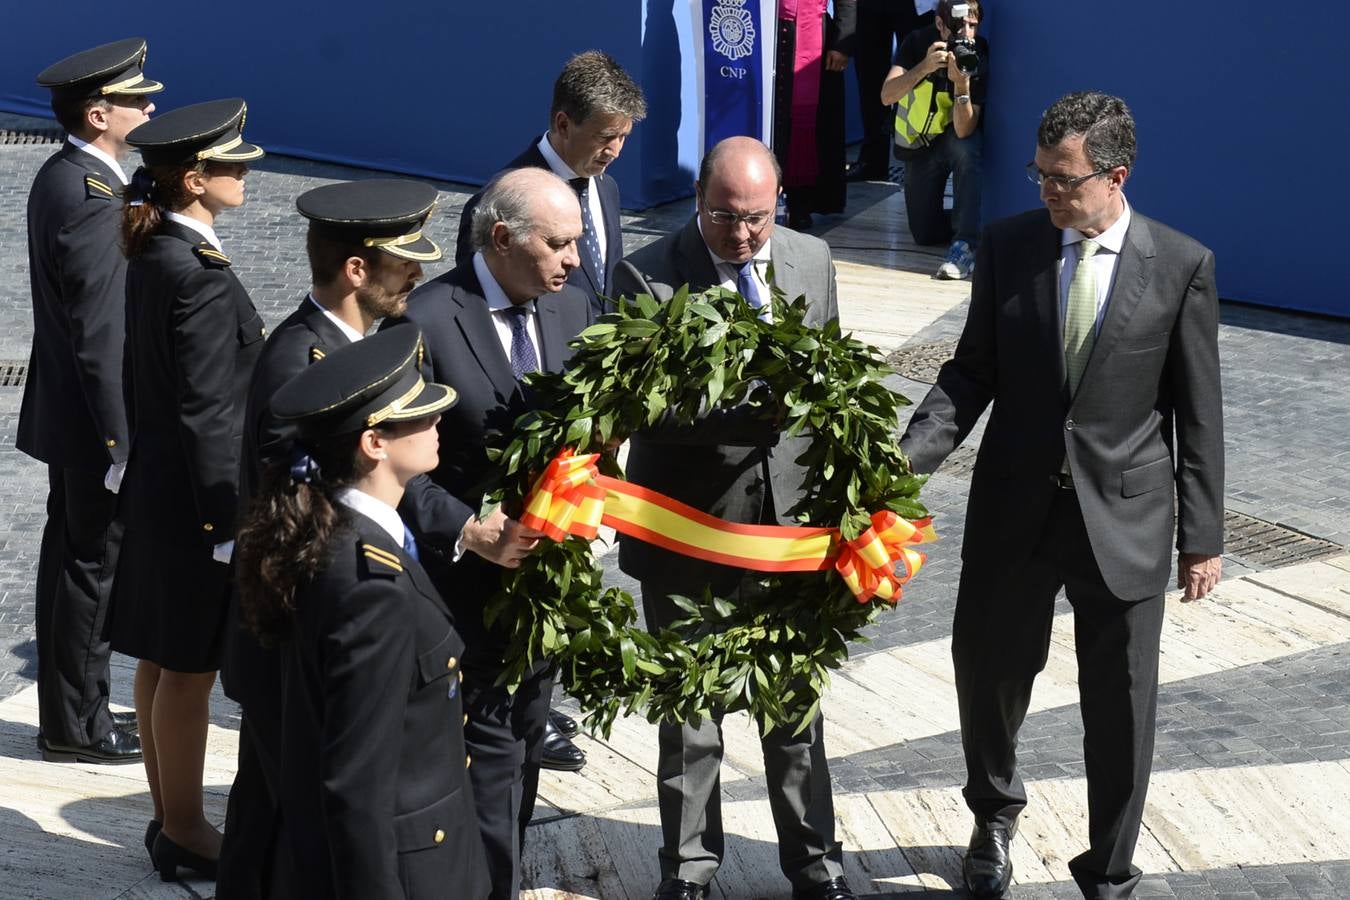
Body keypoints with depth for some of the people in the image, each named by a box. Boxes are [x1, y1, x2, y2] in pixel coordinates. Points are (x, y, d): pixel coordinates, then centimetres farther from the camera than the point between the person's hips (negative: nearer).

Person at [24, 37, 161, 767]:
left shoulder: (60, 177, 7)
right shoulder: (91, 200, -23)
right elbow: (102, 339, -24)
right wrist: (125, 444, -21)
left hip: (68, 413, 10)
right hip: (96, 420, -10)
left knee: (71, 560, 18)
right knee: (94, 570, 1)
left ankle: (69, 709, 30)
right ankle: (75, 725, 13)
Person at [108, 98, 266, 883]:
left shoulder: (155, 254, 5)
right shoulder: (201, 274, -23)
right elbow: (207, 415, -22)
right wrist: (229, 521, -18)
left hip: (157, 487, 9)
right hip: (195, 498, -9)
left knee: (163, 663, 17)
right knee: (187, 671, 4)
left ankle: (171, 818, 29)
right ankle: (186, 833, 17)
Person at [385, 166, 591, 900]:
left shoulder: (570, 307, 4)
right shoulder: (424, 322, -17)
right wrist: (471, 531, -26)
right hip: (469, 582, -7)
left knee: (523, 749, 19)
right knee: (487, 753, -1)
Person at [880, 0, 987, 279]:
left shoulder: (980, 57, -22)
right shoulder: (918, 42, -17)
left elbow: (964, 131, -30)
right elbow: (887, 96, -29)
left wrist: (962, 83, -43)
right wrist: (925, 67, -42)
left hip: (958, 136, -2)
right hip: (920, 141, 2)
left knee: (967, 148, -40)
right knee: (925, 234, -2)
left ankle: (965, 246, -35)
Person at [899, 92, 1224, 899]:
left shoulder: (1183, 265, -7)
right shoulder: (1009, 245, -2)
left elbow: (1197, 412, -4)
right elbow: (974, 369, 2)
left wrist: (1202, 536, -3)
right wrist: (912, 453, -14)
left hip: (1123, 520, -2)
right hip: (1015, 508, 2)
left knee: (1120, 709, 7)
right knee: (989, 675, 14)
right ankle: (995, 813, 45)